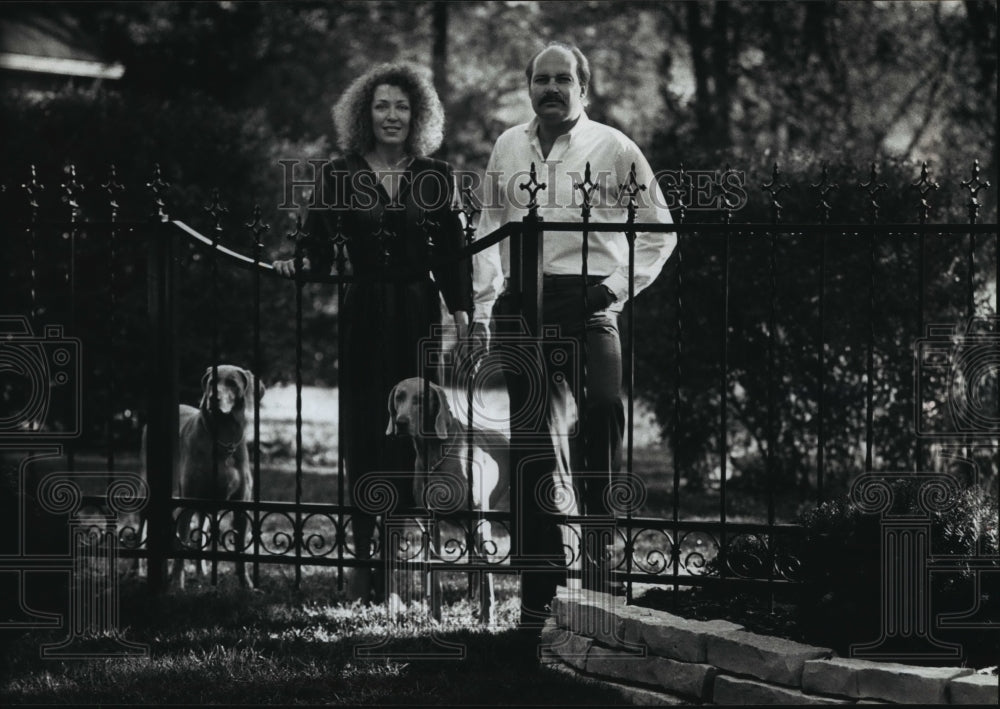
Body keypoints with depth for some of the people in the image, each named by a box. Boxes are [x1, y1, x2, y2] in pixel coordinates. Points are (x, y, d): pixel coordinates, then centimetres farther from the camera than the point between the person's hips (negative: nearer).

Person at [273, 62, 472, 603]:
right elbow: (320, 249, 6)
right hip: (364, 319, 0)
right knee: (364, 439, -3)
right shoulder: (340, 175, 7)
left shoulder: (434, 177, 8)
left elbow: (453, 253, 6)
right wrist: (298, 264, -14)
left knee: (412, 437, -5)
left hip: (419, 315, 0)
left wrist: (462, 311, -3)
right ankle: (365, 563, 0)